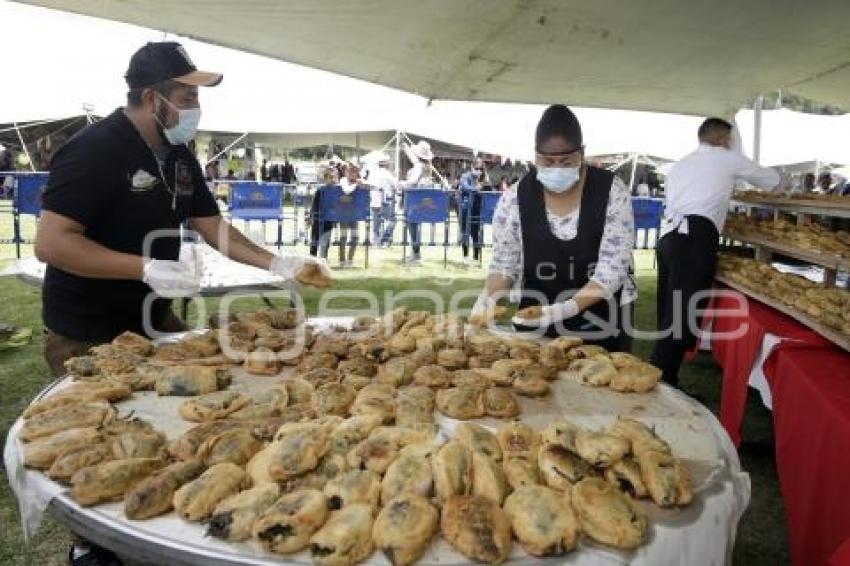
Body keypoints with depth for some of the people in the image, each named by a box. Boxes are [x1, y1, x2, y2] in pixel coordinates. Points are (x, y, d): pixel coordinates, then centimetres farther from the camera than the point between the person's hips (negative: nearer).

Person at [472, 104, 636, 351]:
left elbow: (612, 269, -17)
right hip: (536, 326, 1)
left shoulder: (612, 191, -13)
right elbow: (504, 264, -1)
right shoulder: (514, 199, -10)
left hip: (603, 324, -1)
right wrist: (489, 296, -21)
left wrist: (566, 308, -31)